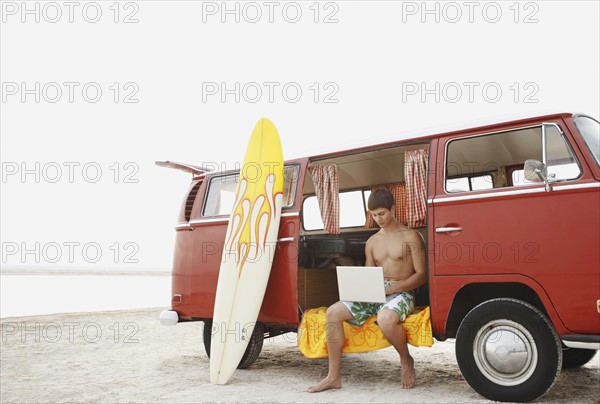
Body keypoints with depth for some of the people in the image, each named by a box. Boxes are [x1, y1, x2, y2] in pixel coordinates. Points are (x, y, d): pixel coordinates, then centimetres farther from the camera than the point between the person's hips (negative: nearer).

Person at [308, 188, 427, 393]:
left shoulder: (411, 236, 0)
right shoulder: (372, 242, 16)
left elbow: (421, 275, -6)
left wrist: (393, 288, -20)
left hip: (401, 294, -5)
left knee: (385, 319, -40)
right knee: (334, 312, -17)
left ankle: (406, 361, -7)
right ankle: (334, 376, -12)